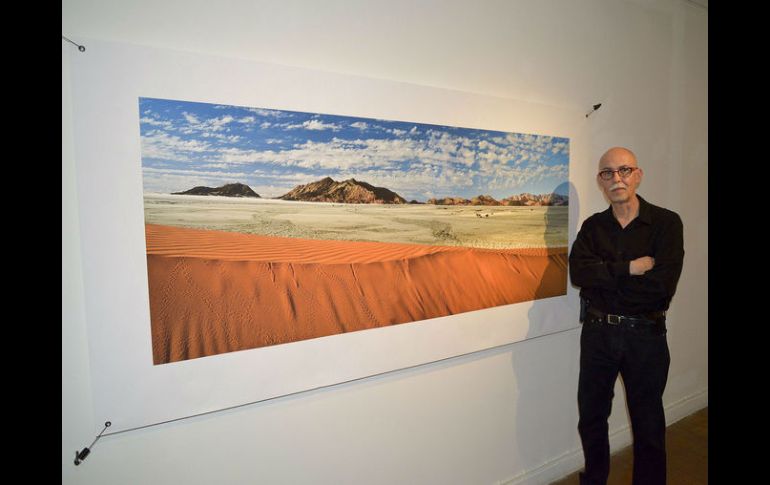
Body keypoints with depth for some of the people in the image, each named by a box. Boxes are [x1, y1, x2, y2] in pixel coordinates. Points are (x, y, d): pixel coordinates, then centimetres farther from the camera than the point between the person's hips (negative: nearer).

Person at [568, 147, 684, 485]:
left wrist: (605, 275, -14)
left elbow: (663, 285, -19)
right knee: (591, 418, 17)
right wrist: (630, 269, -22)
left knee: (648, 425, 14)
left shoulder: (666, 223, -7)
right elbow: (578, 272, -14)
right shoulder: (592, 226, 2)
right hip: (597, 333, 3)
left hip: (646, 334, -3)